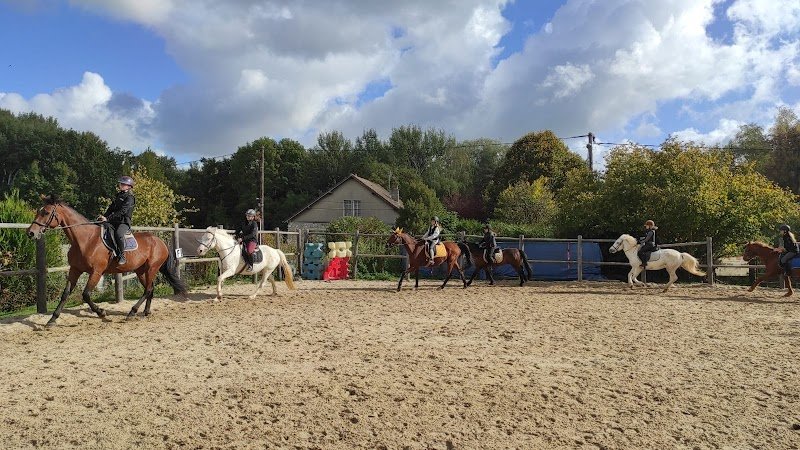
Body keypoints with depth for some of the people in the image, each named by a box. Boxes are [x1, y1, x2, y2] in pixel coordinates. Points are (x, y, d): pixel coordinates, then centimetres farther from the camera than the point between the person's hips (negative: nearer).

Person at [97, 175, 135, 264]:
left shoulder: (130, 198, -8)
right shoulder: (118, 195, 18)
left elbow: (122, 212, -18)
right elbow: (111, 208, 20)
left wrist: (108, 218, -23)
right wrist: (104, 216, 2)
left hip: (124, 222, -9)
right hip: (114, 221, 9)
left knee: (118, 233, -37)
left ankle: (122, 256, -29)